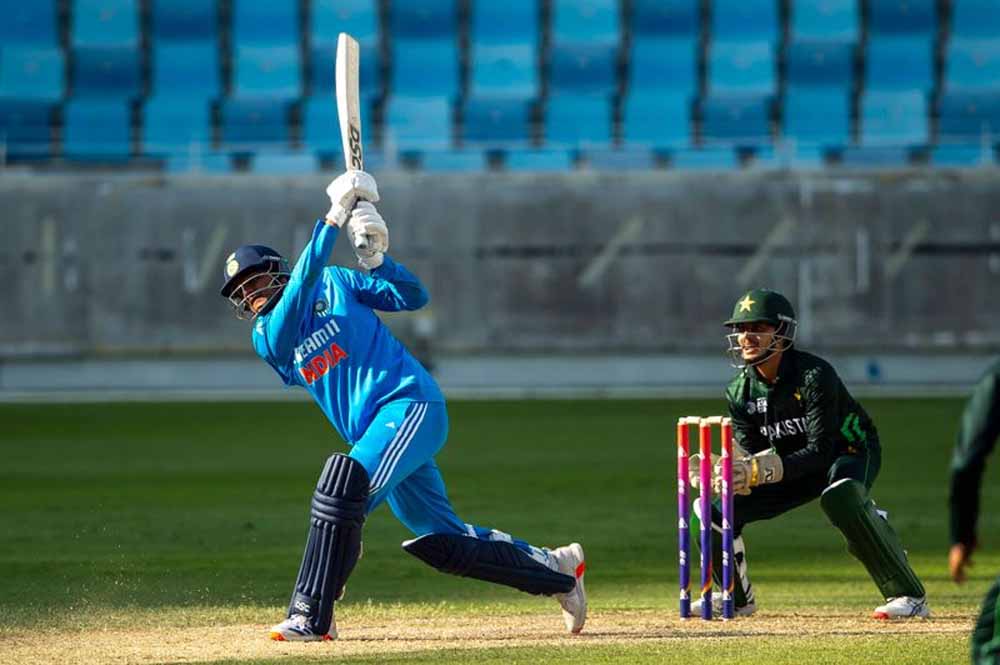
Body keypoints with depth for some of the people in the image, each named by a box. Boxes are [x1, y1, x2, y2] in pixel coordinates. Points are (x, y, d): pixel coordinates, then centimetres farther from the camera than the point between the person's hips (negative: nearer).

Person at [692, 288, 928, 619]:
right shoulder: (740, 391, -9)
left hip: (851, 452, -6)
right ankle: (737, 598, 22)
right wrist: (729, 471, -35)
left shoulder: (814, 375, -29)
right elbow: (749, 454, -10)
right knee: (715, 510, -6)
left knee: (840, 496, -41)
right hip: (794, 467, 6)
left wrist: (761, 469, -45)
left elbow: (820, 451, -33)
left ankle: (908, 595, -34)